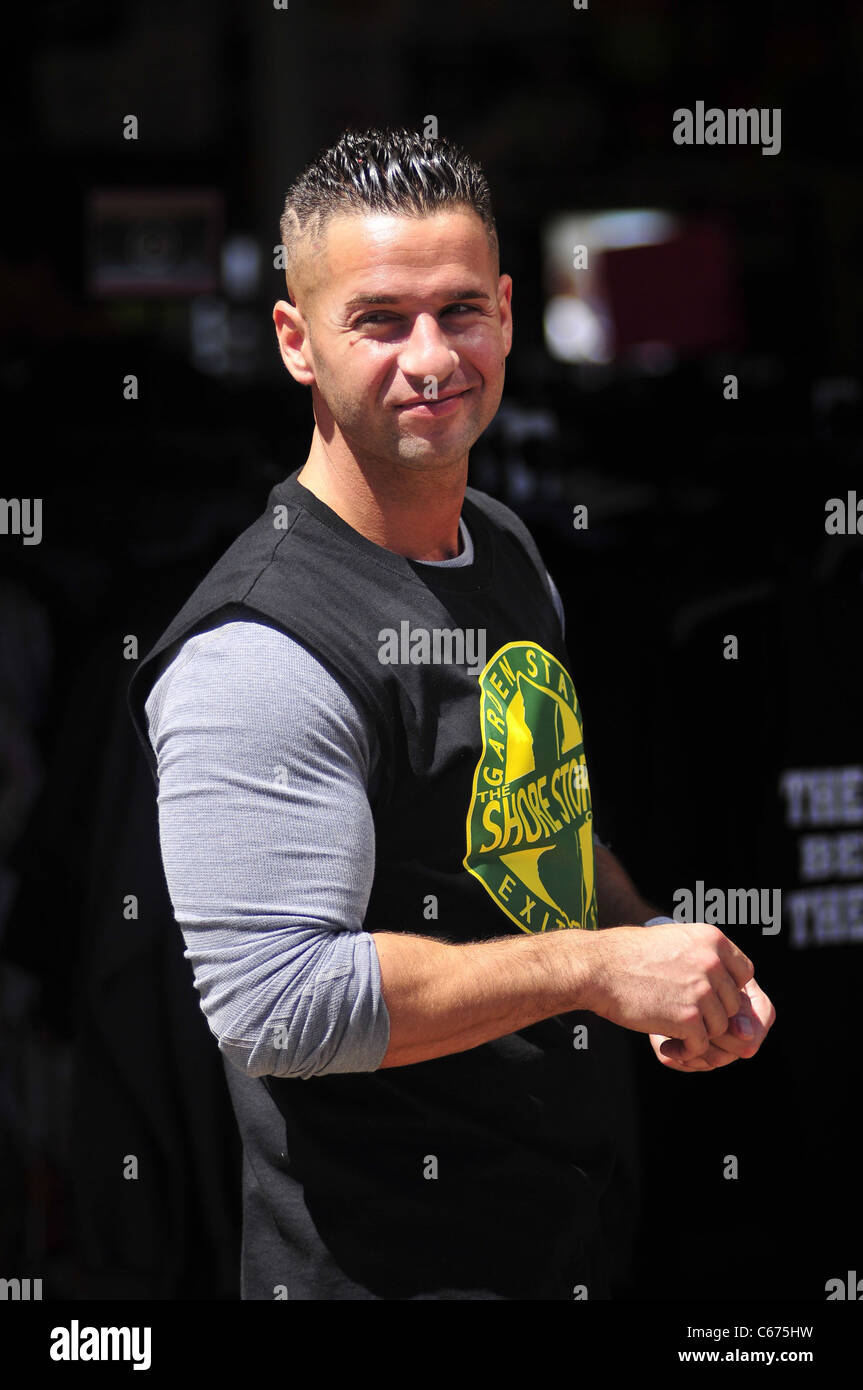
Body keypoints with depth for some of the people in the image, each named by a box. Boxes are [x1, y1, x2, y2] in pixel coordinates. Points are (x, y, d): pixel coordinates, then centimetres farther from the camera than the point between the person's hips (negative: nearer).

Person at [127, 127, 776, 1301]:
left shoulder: (509, 552, 8)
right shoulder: (258, 653, -22)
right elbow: (276, 1005, -28)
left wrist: (682, 969, 2)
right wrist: (600, 969, -23)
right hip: (383, 1263, -8)